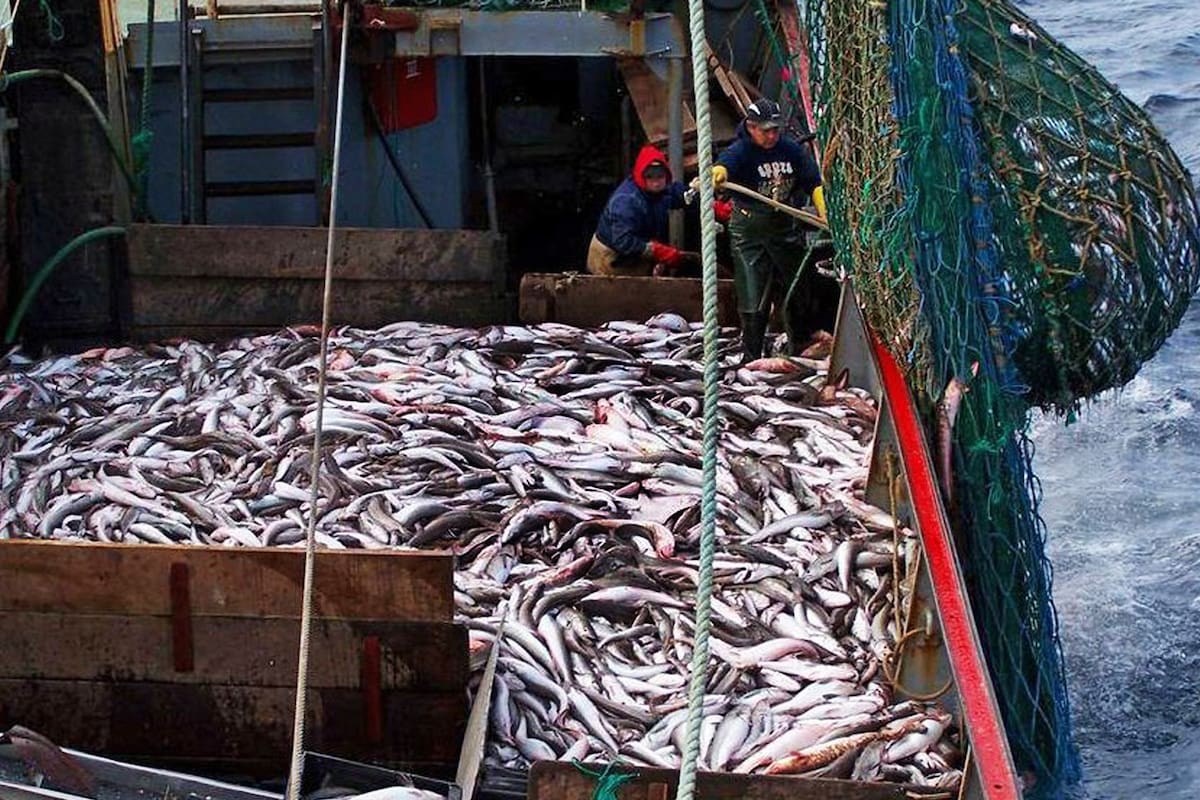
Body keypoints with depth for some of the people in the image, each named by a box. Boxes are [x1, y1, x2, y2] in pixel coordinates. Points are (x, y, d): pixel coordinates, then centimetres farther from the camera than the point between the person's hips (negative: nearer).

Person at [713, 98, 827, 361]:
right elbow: (725, 163, -37)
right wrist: (717, 174, -61)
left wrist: (825, 215, -8)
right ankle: (751, 358, 2)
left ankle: (799, 351, 35)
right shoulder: (740, 151, -15)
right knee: (753, 298, -8)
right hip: (749, 231, -4)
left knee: (798, 291, 16)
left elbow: (813, 182, 5)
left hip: (787, 229, 4)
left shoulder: (792, 149, -2)